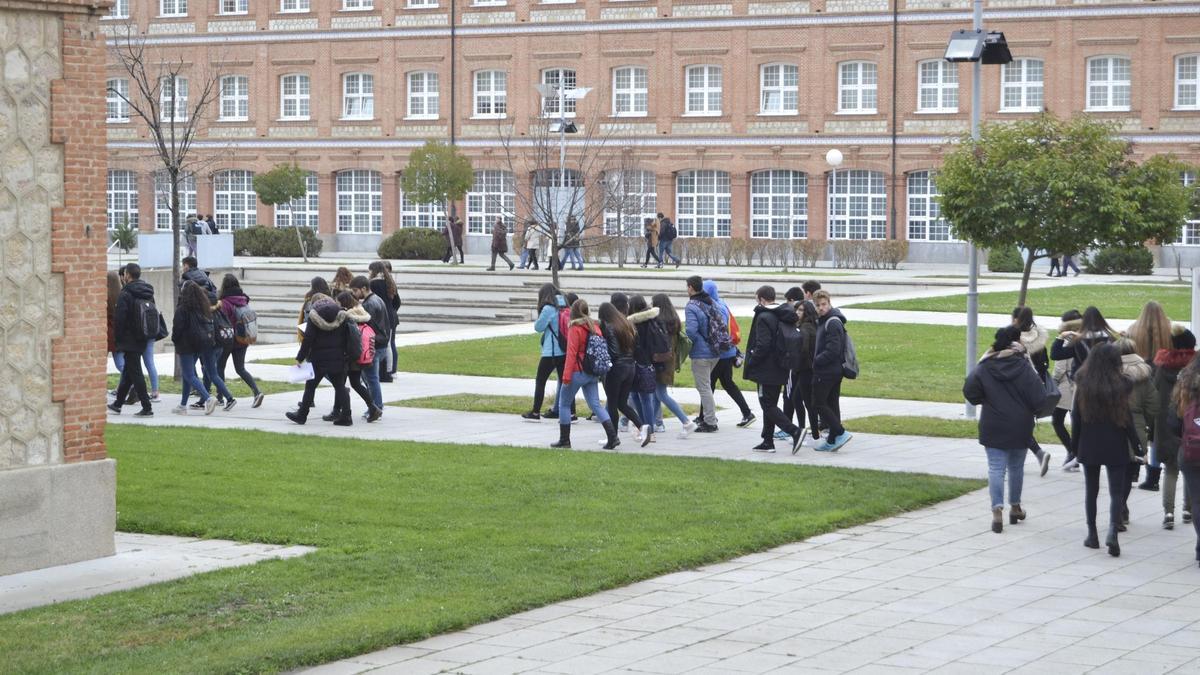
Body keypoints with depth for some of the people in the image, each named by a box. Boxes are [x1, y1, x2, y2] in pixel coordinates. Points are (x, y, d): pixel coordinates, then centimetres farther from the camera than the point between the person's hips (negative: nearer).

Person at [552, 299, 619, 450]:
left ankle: (564, 440, 10)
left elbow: (571, 353, -16)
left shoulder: (575, 328, -12)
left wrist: (566, 376, -16)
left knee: (563, 404, 8)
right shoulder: (595, 327, 8)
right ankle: (613, 436, -5)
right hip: (593, 373, 7)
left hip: (578, 372, -7)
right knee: (595, 405, 7)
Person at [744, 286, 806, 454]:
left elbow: (762, 345, -22)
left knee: (768, 405, -4)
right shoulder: (786, 317, 11)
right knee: (770, 405, 16)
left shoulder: (764, 317, -16)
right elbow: (795, 341, 13)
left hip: (767, 371, -9)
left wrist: (750, 363, -10)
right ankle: (767, 441, 19)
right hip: (781, 371, 9)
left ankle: (794, 431, -18)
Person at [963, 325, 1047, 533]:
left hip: (993, 427, 0)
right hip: (1020, 427, 0)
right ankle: (1015, 507, 31)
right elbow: (1038, 398, -13)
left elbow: (970, 392, -10)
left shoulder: (985, 367, -7)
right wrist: (1028, 410, 9)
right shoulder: (1024, 367, -11)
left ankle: (997, 510, -16)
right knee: (1016, 467, 17)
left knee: (996, 467, -1)